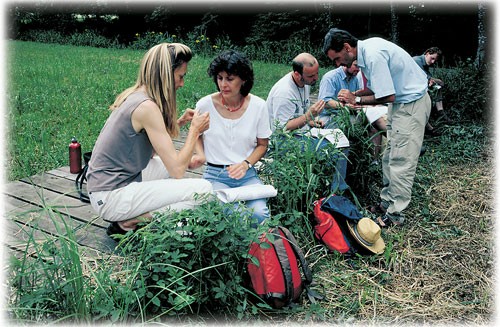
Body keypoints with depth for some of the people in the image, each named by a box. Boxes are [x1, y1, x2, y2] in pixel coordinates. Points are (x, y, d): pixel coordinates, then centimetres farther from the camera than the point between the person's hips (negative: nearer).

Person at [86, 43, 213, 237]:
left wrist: (180, 122, 8)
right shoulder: (146, 107, -21)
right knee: (203, 189, -14)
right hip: (110, 199, -9)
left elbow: (151, 148, 17)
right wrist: (195, 130, -7)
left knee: (174, 159, 23)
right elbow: (177, 170, -19)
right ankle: (128, 223, -5)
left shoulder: (134, 95, 7)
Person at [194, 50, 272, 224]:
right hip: (215, 175, -1)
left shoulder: (258, 106, -3)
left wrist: (246, 164, -10)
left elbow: (262, 144, 8)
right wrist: (200, 154, -5)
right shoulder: (205, 104, -5)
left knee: (259, 214, -26)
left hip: (247, 175, 1)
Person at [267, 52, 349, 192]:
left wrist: (311, 121, 4)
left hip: (302, 132, 9)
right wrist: (308, 116, -32)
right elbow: (283, 129, -24)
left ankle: (339, 190, 5)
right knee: (331, 147, -24)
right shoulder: (283, 92, -24)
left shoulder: (305, 82, 6)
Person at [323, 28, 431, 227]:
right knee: (390, 157, 12)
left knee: (401, 160, -7)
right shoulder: (365, 50, 5)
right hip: (400, 101, 10)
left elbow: (388, 96, -25)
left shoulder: (373, 55, -26)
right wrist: (352, 95, 2)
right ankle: (387, 202, 22)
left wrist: (356, 100, -14)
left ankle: (395, 215, 1)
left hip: (412, 104, -10)